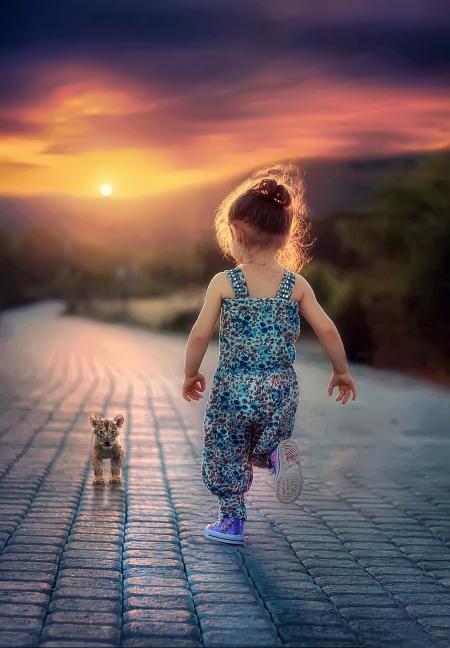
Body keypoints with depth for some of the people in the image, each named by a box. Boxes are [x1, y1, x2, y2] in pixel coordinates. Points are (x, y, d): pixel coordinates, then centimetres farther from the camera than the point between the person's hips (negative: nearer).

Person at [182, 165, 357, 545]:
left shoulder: (224, 283, -7)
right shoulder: (296, 284, 0)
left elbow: (200, 334, -8)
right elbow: (327, 331, -2)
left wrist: (191, 374, 8)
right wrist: (342, 371, 13)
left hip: (233, 388, -2)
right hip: (281, 388, 2)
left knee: (226, 455, 16)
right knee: (265, 444, 23)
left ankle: (232, 521, 23)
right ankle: (278, 454, -10)